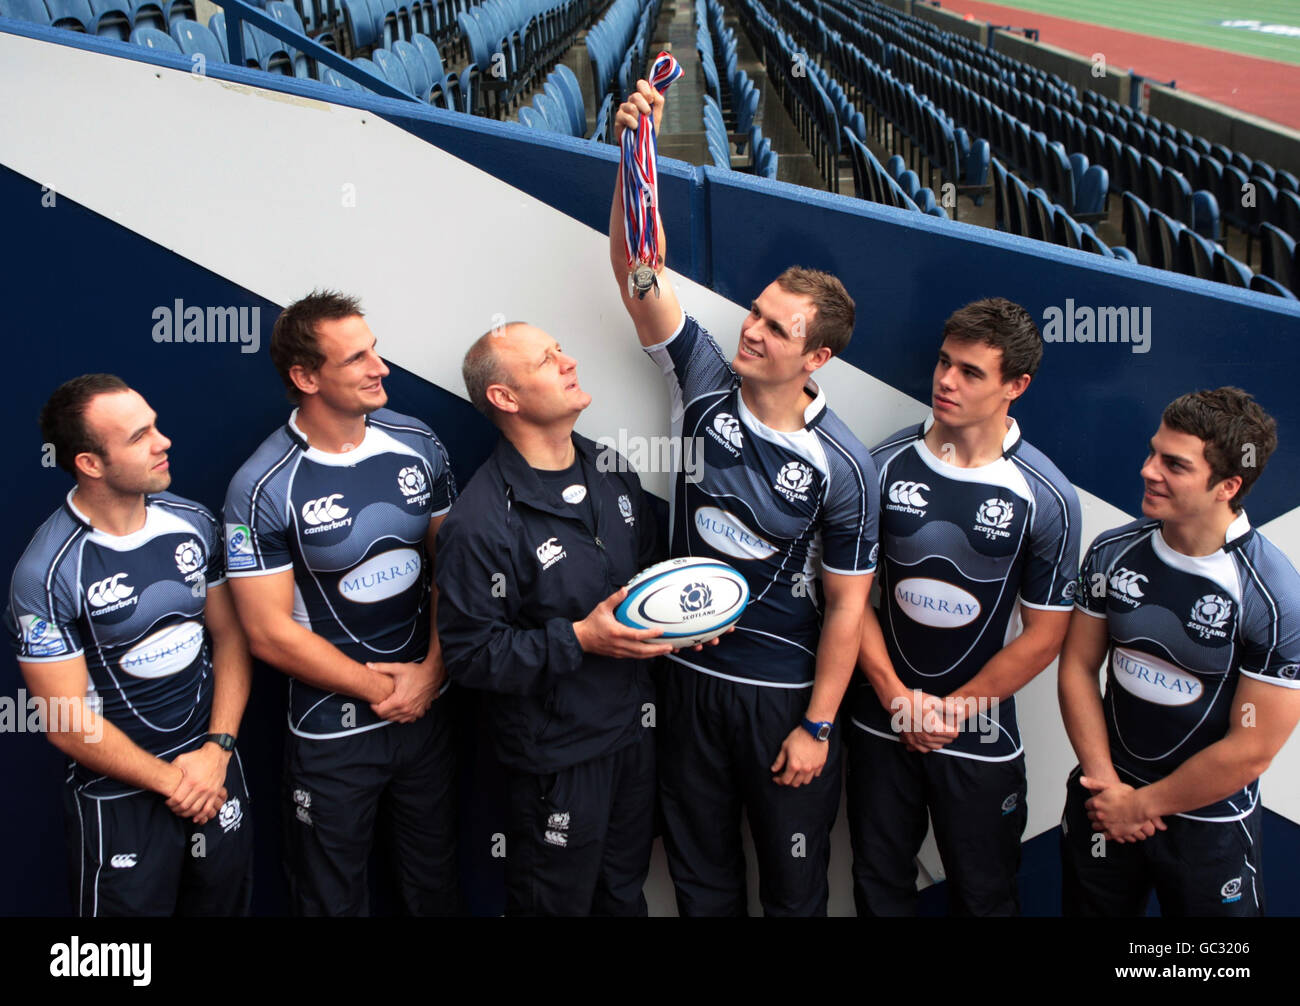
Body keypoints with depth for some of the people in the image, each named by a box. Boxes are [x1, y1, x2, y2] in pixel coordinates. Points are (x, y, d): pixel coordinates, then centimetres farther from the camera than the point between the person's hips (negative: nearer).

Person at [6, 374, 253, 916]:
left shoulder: (194, 523, -4)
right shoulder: (46, 573, -19)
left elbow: (229, 633, 3)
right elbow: (68, 724, -16)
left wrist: (217, 750, -8)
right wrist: (172, 781, -11)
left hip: (214, 766, 5)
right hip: (119, 794, -4)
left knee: (225, 903, 20)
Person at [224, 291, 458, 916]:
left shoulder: (418, 445, -4)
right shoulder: (262, 488, -18)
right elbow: (269, 633, -16)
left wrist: (431, 673, -8)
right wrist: (382, 689, -12)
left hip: (428, 709, 4)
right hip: (332, 730, -4)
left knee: (434, 884, 22)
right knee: (333, 897, 17)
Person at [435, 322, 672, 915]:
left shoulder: (612, 472, 1)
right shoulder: (481, 521, -23)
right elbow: (468, 653, -22)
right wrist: (580, 639, -27)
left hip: (633, 727, 7)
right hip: (555, 752, -6)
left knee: (625, 892, 25)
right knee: (558, 901, 15)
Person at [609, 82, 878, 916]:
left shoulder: (842, 464, -16)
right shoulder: (705, 384, -9)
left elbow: (847, 604, -11)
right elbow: (637, 269, -18)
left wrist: (817, 726, -10)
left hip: (785, 692, -3)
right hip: (690, 675, 3)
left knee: (794, 883, 15)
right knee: (700, 870, 21)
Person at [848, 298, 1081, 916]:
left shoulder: (1046, 498, -13)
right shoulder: (885, 465, -6)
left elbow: (1042, 637, -9)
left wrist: (951, 712, -8)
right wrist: (898, 697, -9)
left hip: (981, 741, -2)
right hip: (881, 724, 2)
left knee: (983, 897, 15)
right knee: (879, 887, 17)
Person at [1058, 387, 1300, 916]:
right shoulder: (1112, 553, -7)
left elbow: (1251, 749, -18)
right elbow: (1078, 667, -1)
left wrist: (1140, 804, -11)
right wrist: (1103, 781, -9)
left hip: (1210, 826, -3)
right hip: (1101, 809, 3)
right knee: (1088, 907, 20)